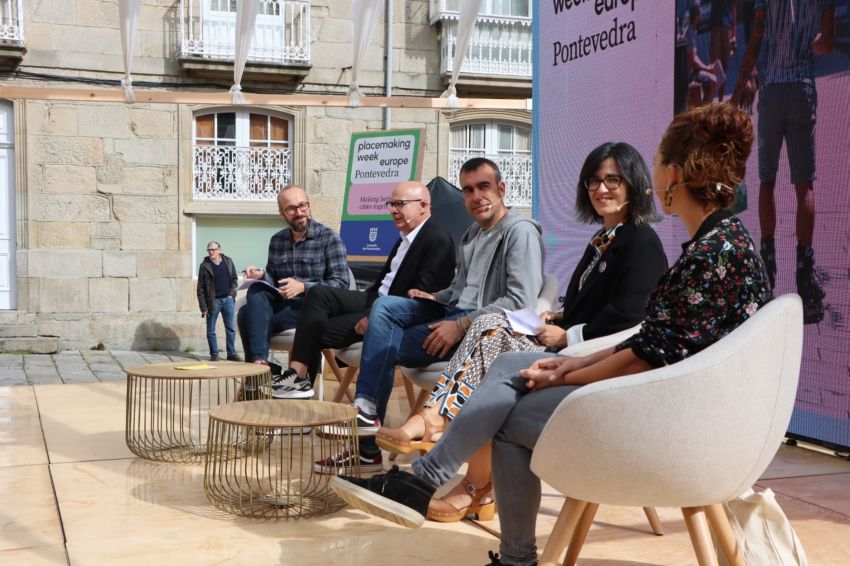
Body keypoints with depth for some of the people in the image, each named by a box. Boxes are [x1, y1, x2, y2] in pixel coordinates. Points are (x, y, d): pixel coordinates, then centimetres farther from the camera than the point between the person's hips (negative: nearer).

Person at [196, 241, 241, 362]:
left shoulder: (228, 262, 4)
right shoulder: (204, 266, -4)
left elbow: (234, 279, 13)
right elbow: (200, 288, -4)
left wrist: (232, 293, -2)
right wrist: (203, 307, -9)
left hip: (228, 299, 2)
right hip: (213, 301, -2)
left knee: (230, 328, 6)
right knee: (211, 330, 3)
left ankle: (231, 353, 14)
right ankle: (214, 354, 14)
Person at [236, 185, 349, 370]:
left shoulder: (329, 239, -1)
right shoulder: (276, 241, 17)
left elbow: (341, 284, -9)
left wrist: (303, 287, -21)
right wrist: (261, 276, -5)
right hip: (281, 304, 6)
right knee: (256, 291, -27)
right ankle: (259, 361, -35)